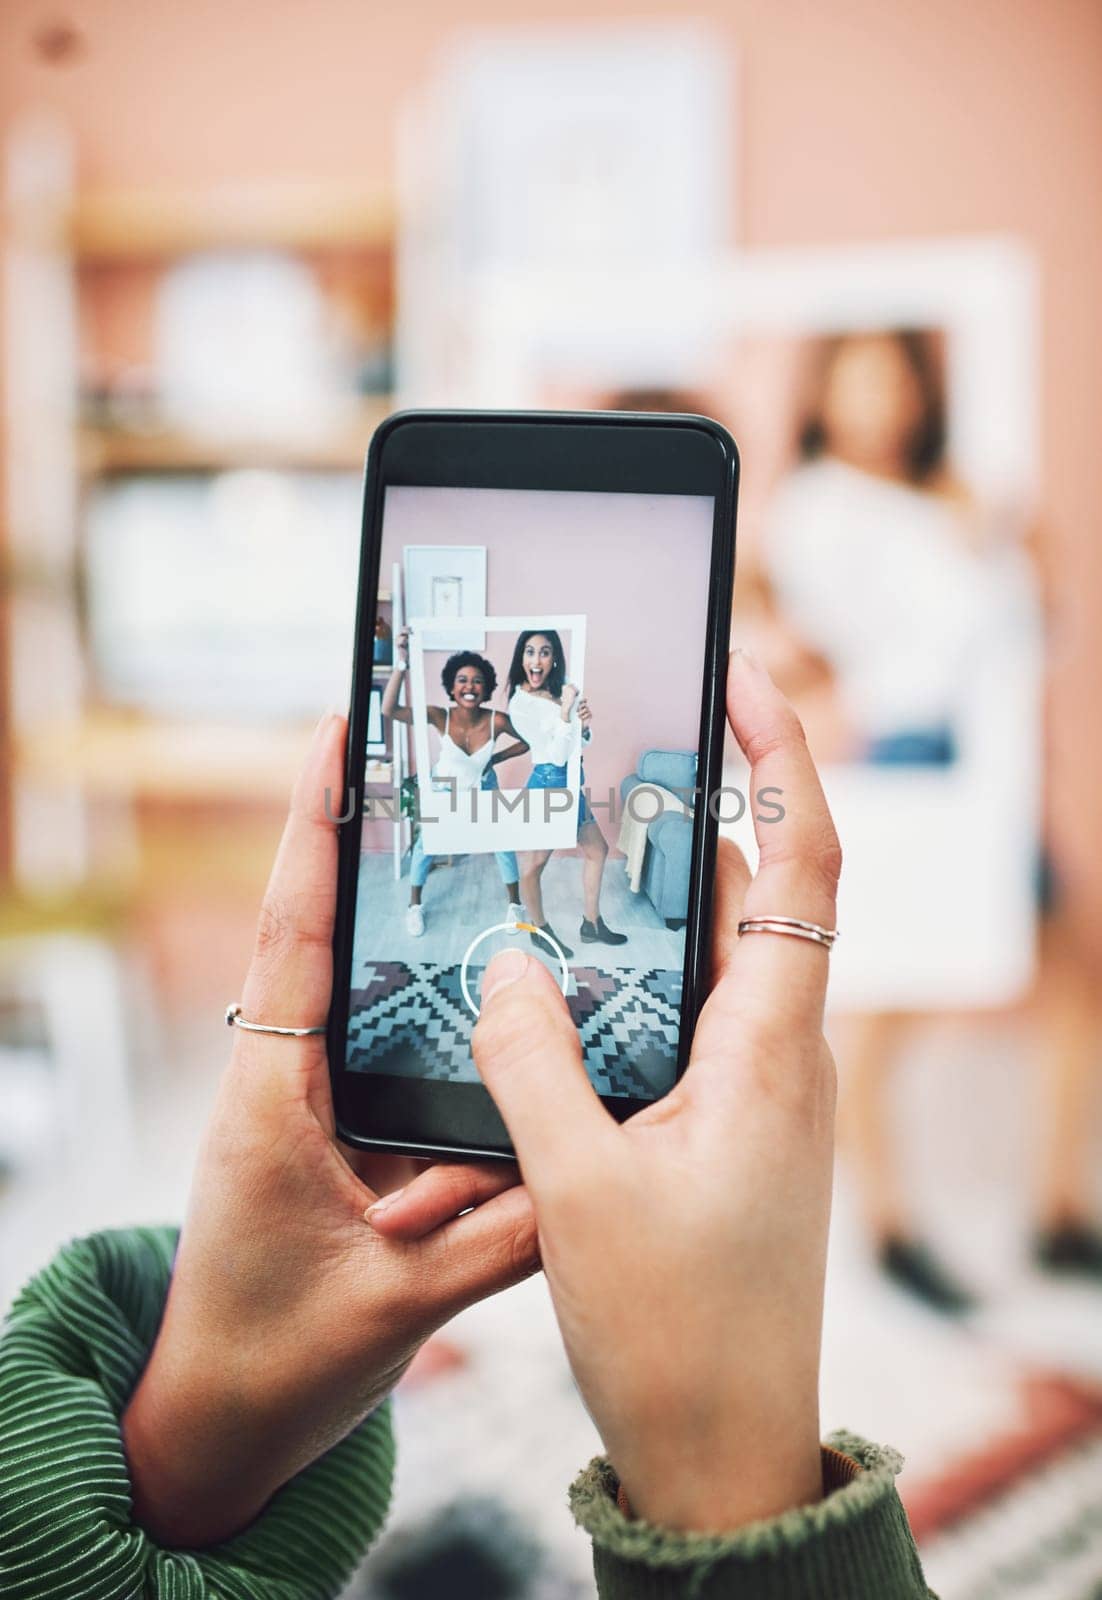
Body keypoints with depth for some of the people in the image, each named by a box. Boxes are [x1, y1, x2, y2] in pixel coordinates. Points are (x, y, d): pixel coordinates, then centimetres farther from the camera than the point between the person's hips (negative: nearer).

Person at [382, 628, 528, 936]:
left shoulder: (497, 721, -32)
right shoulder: (440, 716, -34)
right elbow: (389, 709, -48)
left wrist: (495, 758, -17)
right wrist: (403, 661, -56)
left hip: (483, 788, 1)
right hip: (444, 787, -1)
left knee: (502, 841, 3)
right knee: (426, 841, 4)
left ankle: (514, 904, 28)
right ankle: (414, 906, 28)